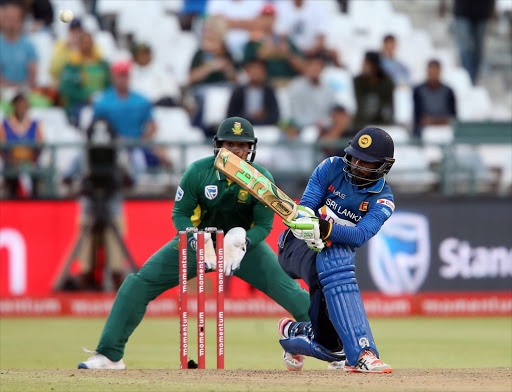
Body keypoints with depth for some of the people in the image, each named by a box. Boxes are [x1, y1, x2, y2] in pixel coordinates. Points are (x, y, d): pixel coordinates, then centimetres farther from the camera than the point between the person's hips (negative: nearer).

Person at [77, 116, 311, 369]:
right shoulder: (197, 172, -17)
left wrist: (242, 242, -31)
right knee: (138, 284, -11)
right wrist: (196, 241, -26)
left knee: (288, 291, -18)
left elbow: (264, 224, -10)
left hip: (246, 242, 0)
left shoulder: (262, 178, -17)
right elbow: (180, 214, -7)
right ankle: (110, 354, -4)